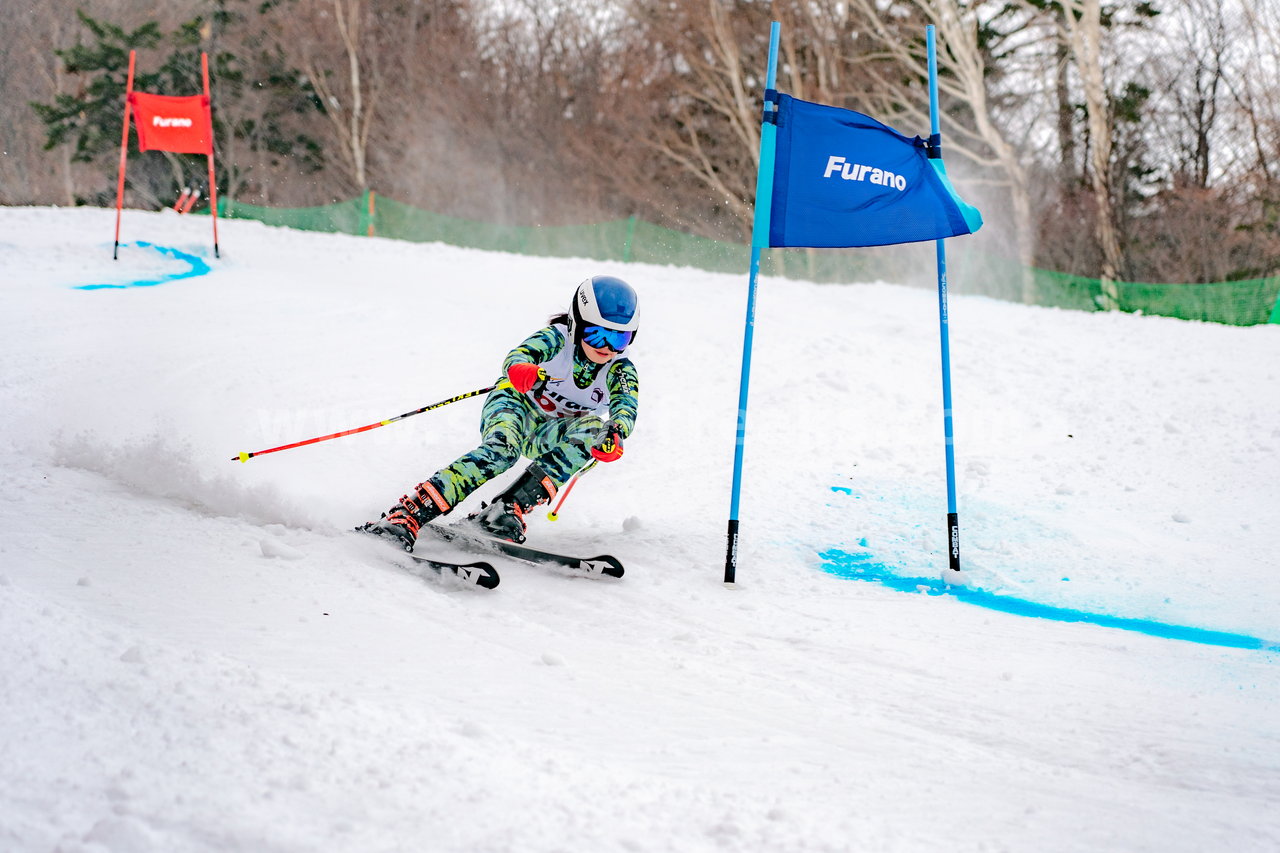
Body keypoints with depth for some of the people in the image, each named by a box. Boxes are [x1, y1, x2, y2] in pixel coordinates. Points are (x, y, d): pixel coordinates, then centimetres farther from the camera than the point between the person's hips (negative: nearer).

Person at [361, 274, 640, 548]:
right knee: (501, 448, -37)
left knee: (593, 427, -30)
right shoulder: (557, 338, -16)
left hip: (545, 436, 3)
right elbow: (520, 354, -34)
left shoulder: (620, 371, -10)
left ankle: (510, 508, -41)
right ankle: (407, 515, -48)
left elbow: (627, 407, -28)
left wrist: (615, 434, -53)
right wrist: (522, 371, -60)